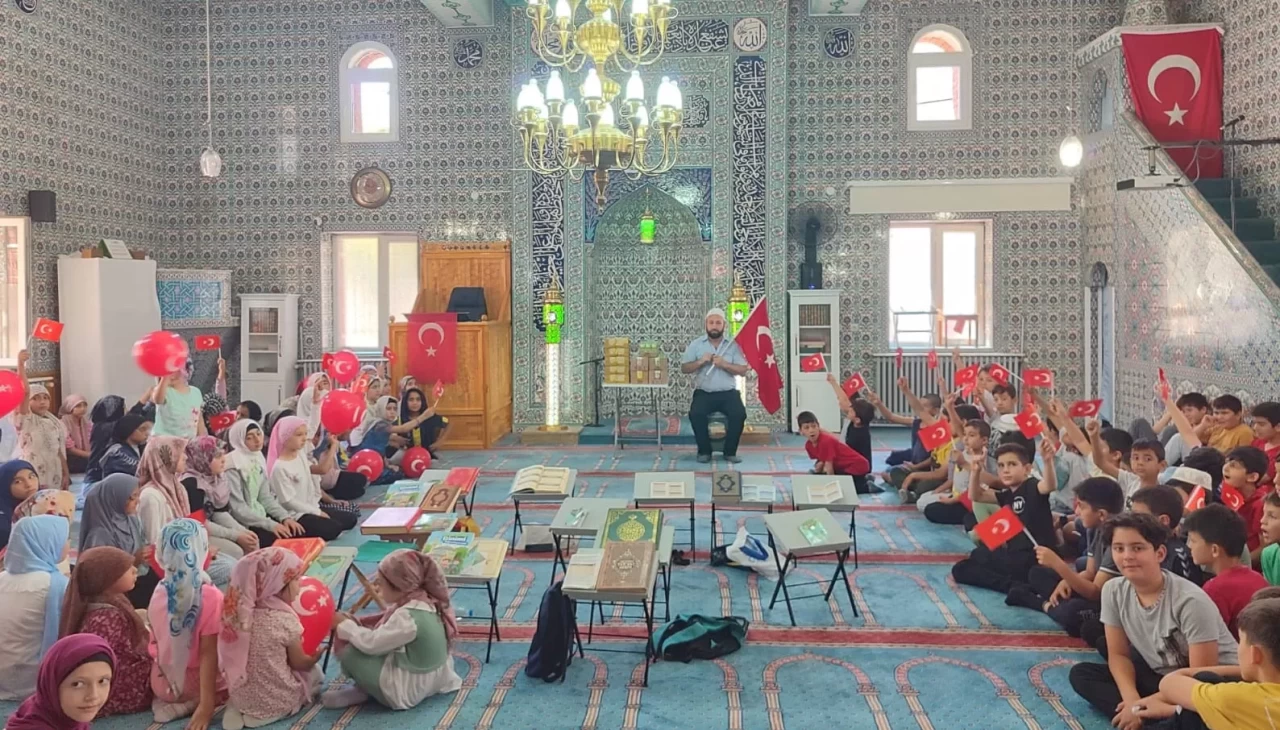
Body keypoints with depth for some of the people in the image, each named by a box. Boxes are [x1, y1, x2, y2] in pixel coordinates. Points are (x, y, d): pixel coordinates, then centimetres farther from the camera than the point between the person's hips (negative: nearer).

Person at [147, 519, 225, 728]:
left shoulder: (159, 593, -8)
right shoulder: (211, 597, -23)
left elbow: (158, 641, 2)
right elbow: (208, 653, -24)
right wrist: (207, 704, -23)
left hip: (162, 683, 6)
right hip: (198, 683, -6)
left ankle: (178, 702, 6)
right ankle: (195, 703, -2)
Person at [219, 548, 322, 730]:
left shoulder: (238, 613, -6)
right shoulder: (286, 620, -21)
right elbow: (300, 663, -6)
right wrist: (314, 658, 17)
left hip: (240, 698, 5)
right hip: (278, 703, -5)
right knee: (314, 672, 19)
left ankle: (241, 710, 8)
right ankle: (268, 713, 1)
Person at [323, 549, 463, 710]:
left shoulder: (407, 617, -28)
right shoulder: (425, 603, 0)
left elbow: (371, 643, -21)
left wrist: (344, 625, -6)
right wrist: (355, 622, 0)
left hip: (405, 691, -10)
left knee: (349, 652, -9)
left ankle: (362, 691, 11)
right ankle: (364, 688, 7)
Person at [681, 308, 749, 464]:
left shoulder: (733, 345, 6)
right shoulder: (695, 345, 6)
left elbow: (743, 370, -1)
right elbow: (684, 368, 2)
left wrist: (724, 364, -15)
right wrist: (700, 361, -14)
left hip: (728, 392, 0)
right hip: (704, 393, 0)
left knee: (739, 414, -27)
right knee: (695, 414, -29)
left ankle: (730, 451, -7)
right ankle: (704, 451, -8)